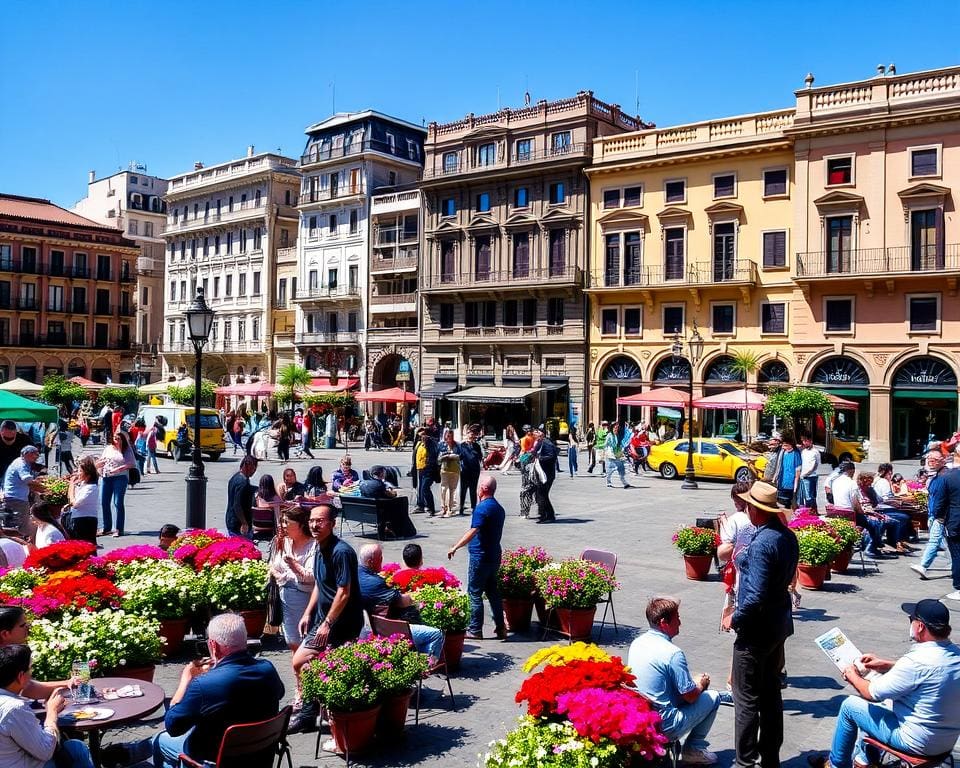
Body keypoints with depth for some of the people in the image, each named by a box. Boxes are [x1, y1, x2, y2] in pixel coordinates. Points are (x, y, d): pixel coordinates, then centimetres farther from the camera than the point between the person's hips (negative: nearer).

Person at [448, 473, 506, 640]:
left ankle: (475, 630, 6)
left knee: (475, 593, 1)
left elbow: (473, 532, -29)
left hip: (481, 556, -9)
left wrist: (455, 547, -28)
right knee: (492, 591, 15)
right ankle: (500, 628, 17)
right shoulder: (498, 507, 10)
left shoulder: (482, 508, -18)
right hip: (494, 555, 9)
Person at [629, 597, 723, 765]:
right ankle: (693, 749, 14)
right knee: (713, 697, 9)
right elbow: (690, 696, -14)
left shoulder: (636, 643, 1)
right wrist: (701, 684, 9)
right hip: (664, 727, -7)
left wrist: (694, 684, 18)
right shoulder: (672, 653, -22)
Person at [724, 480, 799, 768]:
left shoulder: (762, 543, -26)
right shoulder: (788, 537, 2)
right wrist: (745, 560, 8)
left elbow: (756, 596, -28)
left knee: (747, 698, 4)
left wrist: (734, 618, -13)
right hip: (780, 623, 9)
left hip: (757, 629, -9)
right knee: (771, 693, 19)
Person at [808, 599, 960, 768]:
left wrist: (853, 677, 1)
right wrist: (886, 665, 14)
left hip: (917, 742, -8)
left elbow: (873, 693, -18)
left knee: (850, 705, 9)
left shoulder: (918, 660, -29)